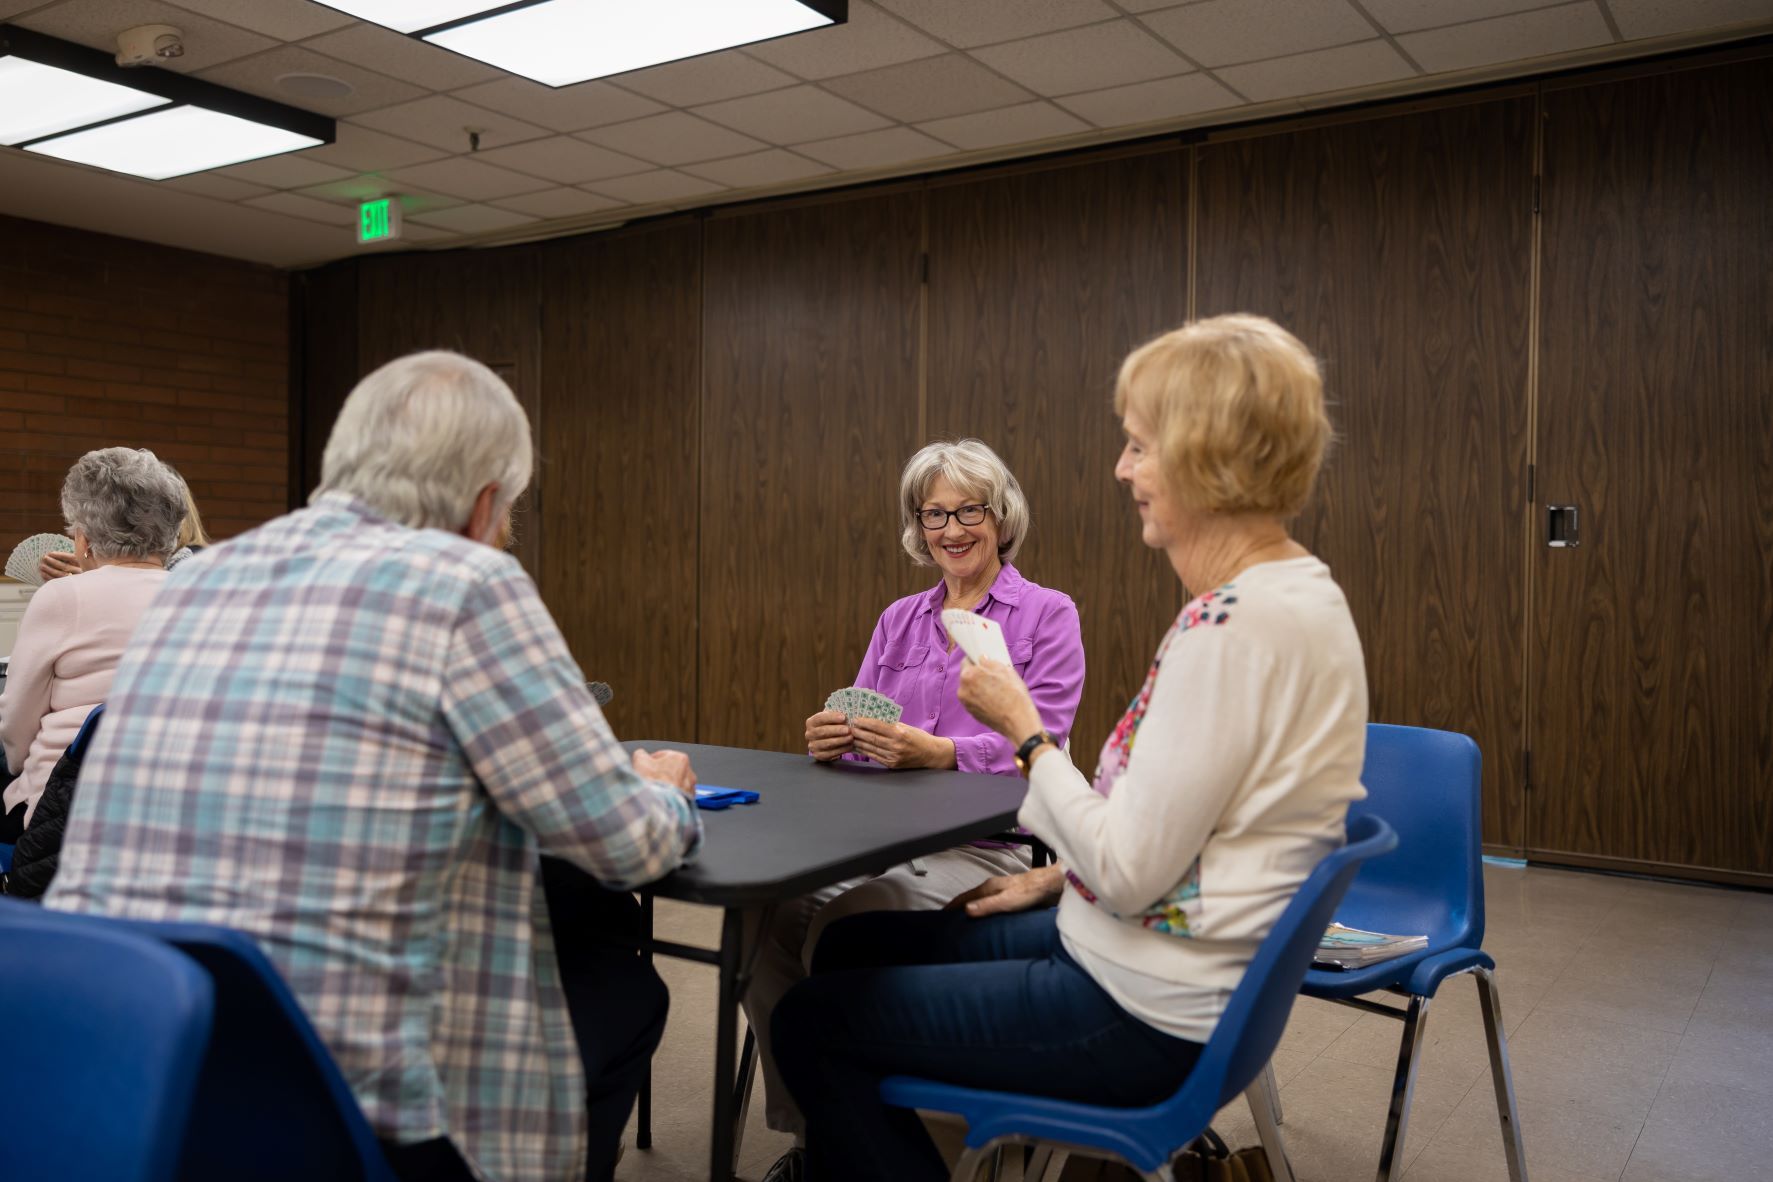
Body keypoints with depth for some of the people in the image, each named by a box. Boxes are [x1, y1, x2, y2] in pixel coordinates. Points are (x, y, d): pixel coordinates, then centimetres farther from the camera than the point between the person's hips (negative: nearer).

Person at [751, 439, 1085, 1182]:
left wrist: (937, 752, -28)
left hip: (988, 844, -5)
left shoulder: (1047, 615, 2)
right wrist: (834, 740, -12)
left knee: (840, 926, -29)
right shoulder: (899, 621, 18)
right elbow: (863, 742, 14)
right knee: (766, 915, -23)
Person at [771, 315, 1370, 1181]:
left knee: (809, 1022, -1)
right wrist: (1057, 876, 14)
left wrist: (1024, 729, -13)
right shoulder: (1294, 590, 6)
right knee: (849, 946, 18)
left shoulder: (1238, 624, -26)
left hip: (1144, 1015, -10)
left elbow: (1127, 873, -25)